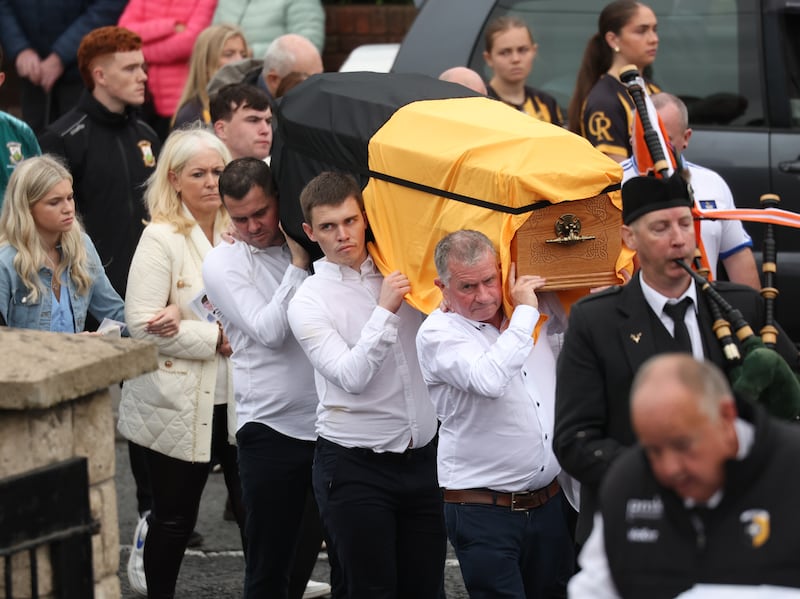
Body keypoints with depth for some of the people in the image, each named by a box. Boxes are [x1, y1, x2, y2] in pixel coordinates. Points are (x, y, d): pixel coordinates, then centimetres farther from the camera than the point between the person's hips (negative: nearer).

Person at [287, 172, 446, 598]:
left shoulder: (399, 272, 7)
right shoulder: (308, 303, -5)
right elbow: (352, 377, -16)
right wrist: (384, 312, -21)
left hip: (422, 457, 4)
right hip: (355, 467, -4)